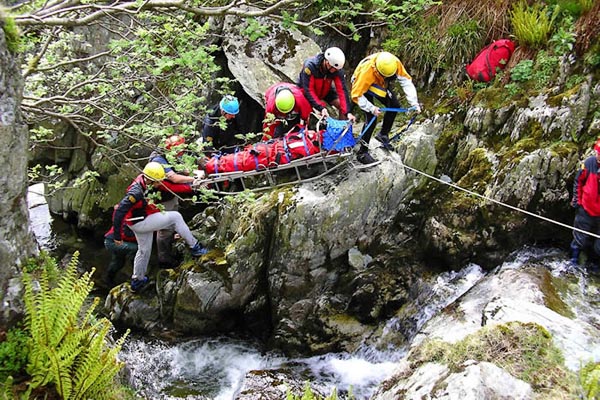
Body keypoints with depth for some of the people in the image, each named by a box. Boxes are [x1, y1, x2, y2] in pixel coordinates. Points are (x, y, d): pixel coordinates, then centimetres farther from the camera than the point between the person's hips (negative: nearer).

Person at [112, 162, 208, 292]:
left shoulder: (145, 181, -7)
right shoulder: (136, 192, -33)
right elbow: (119, 212, -31)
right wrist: (117, 235, -26)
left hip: (145, 219, 9)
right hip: (139, 222, -9)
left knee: (144, 250, 23)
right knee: (175, 217, -8)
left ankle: (137, 280, 39)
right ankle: (194, 247, 2)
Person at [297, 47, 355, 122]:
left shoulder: (337, 69, -25)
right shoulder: (310, 66, -36)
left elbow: (342, 90, -28)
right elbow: (309, 90, -35)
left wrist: (348, 112, -37)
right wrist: (321, 108, -44)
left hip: (325, 91, 3)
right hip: (306, 91, -3)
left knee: (343, 106, -12)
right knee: (323, 107, -27)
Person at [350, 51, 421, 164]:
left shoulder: (395, 63, -30)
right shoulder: (366, 72, -42)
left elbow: (406, 81, -22)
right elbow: (356, 95, -35)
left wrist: (414, 103, -27)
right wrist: (371, 108, -41)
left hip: (380, 85, 6)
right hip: (362, 86, -6)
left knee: (394, 105, -10)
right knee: (371, 119, -16)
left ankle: (383, 134, 12)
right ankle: (362, 153, -7)